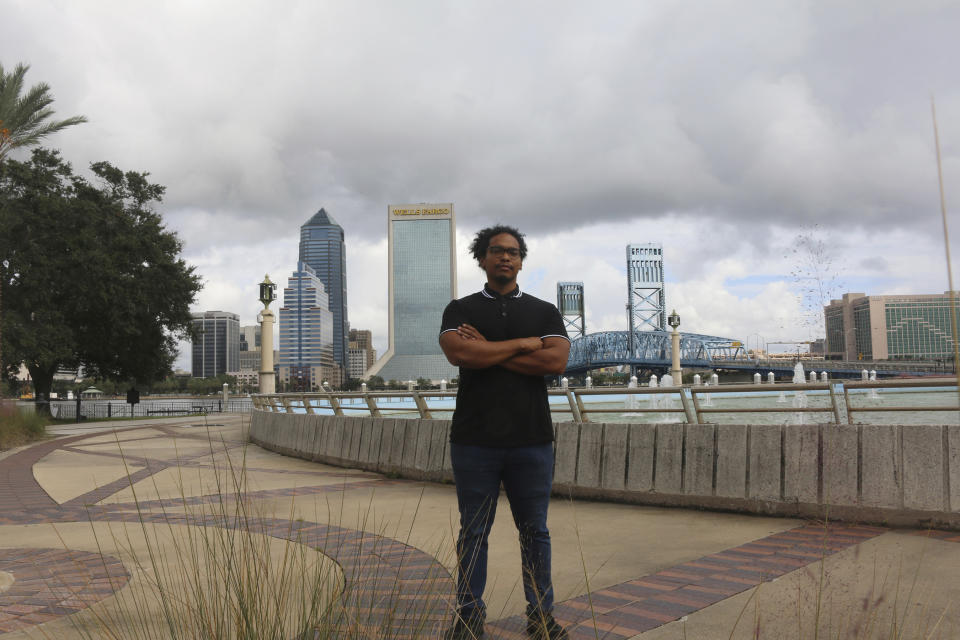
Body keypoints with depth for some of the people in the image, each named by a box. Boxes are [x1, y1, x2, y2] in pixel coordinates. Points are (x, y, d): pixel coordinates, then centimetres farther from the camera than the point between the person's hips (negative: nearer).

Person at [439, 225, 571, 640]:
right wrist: (524, 345, -8)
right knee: (473, 533, 7)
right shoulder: (460, 309, 7)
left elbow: (556, 360, -7)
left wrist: (487, 351, -8)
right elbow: (457, 352, -14)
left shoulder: (544, 312, 11)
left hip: (532, 439, 1)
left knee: (535, 531, 9)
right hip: (474, 439, -1)